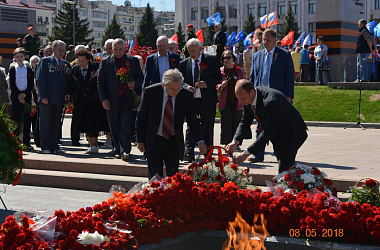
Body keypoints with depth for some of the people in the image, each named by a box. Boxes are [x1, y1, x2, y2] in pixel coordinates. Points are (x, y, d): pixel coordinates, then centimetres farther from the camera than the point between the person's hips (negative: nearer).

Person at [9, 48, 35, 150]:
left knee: (27, 119, -1)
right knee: (16, 119, -5)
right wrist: (18, 95, -11)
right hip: (16, 96, -2)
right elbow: (12, 84, 0)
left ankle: (26, 142, 3)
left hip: (27, 96, 2)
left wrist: (25, 94, -8)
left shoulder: (29, 70, 11)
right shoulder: (13, 69, 6)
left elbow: (31, 84, 6)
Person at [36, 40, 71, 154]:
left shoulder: (66, 64, 15)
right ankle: (45, 147, 5)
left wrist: (68, 94, 0)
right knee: (45, 123, 0)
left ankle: (54, 146, 16)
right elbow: (40, 79, -6)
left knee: (56, 124, 9)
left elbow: (69, 81, 18)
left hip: (60, 99, 5)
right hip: (47, 99, -5)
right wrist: (43, 96, -13)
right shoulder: (45, 61, 0)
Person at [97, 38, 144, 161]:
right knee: (115, 128, 8)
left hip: (127, 99, -1)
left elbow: (141, 77, 12)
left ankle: (125, 151, -12)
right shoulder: (105, 62, 6)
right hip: (111, 100, 1)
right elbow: (100, 82, 5)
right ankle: (117, 151, 20)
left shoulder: (133, 61, 7)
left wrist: (134, 83, -11)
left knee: (126, 126, -10)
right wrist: (103, 99, -4)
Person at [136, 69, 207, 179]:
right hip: (153, 142, -1)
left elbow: (193, 120, -2)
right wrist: (140, 140, -1)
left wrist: (200, 141, -15)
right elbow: (141, 117, -2)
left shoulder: (186, 95, -9)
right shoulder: (150, 92, -11)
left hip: (174, 143, 1)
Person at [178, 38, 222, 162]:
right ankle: (189, 153, -11)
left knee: (207, 129, 6)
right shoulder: (184, 63, 7)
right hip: (191, 100, 1)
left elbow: (218, 77, 1)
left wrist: (206, 84, -15)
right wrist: (187, 87, -10)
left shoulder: (211, 60, 2)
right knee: (191, 126, -9)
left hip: (208, 100, -1)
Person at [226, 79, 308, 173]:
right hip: (277, 136, 8)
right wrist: (235, 142, -19)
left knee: (284, 170, -18)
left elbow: (267, 132, -36)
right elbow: (245, 122, -2)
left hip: (291, 133, -8)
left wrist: (246, 153, -35)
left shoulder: (271, 101, -37)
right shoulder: (248, 98, -11)